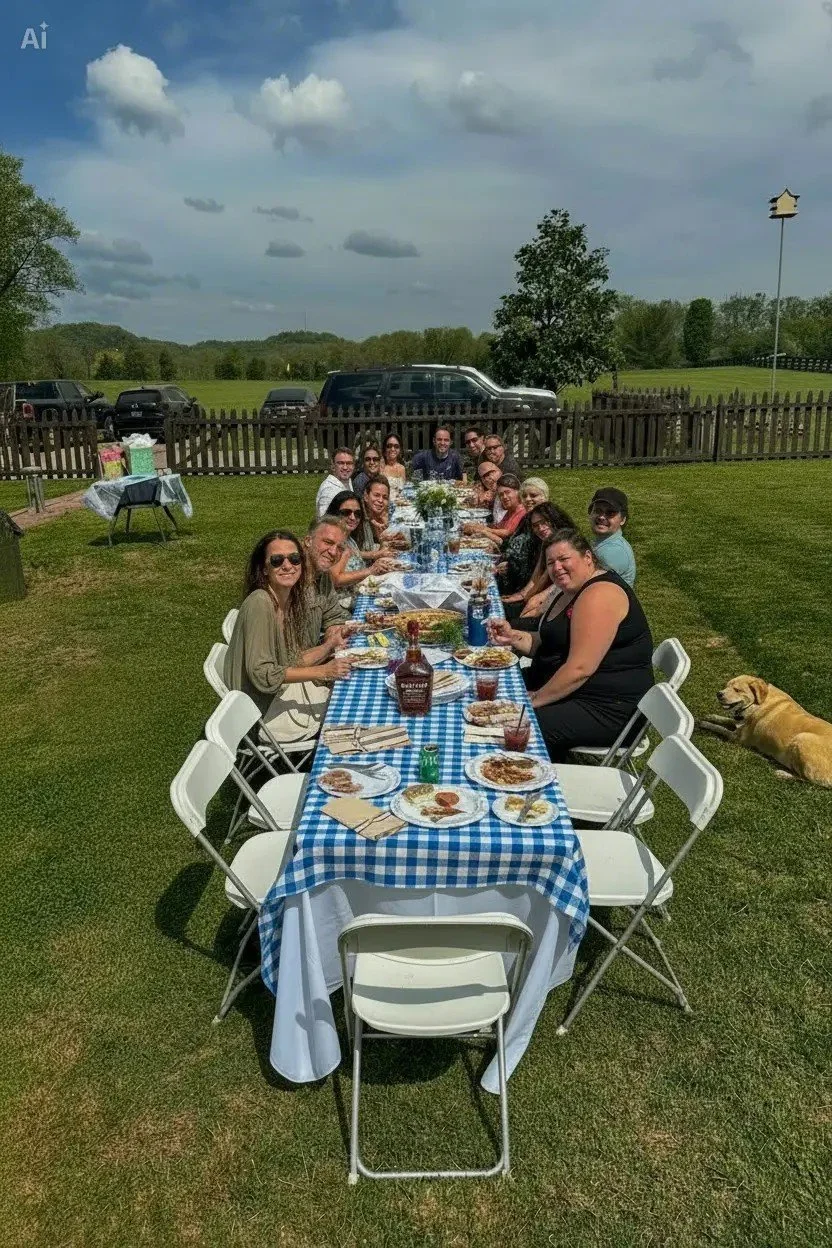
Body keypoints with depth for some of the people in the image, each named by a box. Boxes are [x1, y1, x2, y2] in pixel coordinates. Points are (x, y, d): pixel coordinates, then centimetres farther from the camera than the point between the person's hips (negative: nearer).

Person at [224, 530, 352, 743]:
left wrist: (328, 646, -11)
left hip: (284, 691, 7)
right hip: (267, 709, -7)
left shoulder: (293, 598, 0)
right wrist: (322, 672, -28)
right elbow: (262, 675, -28)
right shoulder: (259, 604, -26)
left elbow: (293, 661, 4)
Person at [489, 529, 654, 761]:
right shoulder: (574, 590, 12)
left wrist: (535, 700, -18)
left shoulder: (599, 594, -21)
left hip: (606, 709, -11)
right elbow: (548, 644, 15)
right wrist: (514, 637, -2)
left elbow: (580, 669, -27)